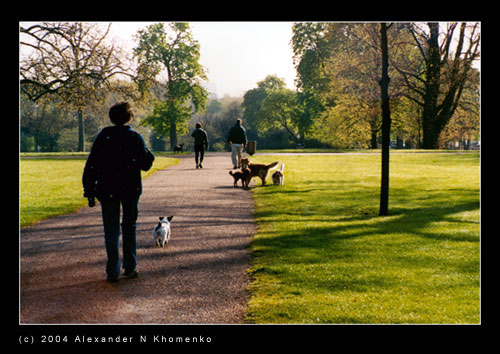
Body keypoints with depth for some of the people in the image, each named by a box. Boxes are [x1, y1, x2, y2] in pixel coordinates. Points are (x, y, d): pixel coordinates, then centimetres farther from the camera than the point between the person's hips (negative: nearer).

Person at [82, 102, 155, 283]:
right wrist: (150, 155, 18)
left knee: (111, 230, 4)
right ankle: (130, 267, 17)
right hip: (131, 189, 1)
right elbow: (145, 164, -3)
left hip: (107, 189, 0)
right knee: (129, 227, 16)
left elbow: (91, 164, -5)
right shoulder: (135, 137, -4)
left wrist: (89, 191, -1)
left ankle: (113, 272, 1)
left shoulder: (104, 135, -3)